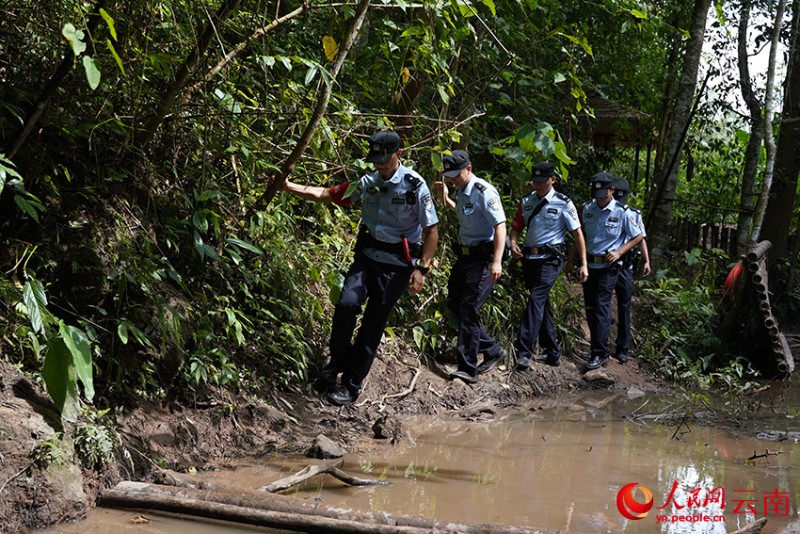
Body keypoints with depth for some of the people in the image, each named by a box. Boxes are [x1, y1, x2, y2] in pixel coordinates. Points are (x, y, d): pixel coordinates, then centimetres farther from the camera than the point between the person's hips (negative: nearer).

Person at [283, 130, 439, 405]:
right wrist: (289, 187, -1)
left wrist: (421, 269, -12)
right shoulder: (368, 182, 4)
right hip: (367, 255, 4)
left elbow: (431, 230, -6)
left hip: (396, 263, -4)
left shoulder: (415, 185, -10)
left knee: (373, 323, -1)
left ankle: (352, 385, 10)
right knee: (346, 304, -17)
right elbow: (326, 194, 9)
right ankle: (338, 361, 7)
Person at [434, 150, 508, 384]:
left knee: (468, 308, -13)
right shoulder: (461, 191, 11)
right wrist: (446, 199, 20)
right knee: (454, 303, 12)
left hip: (483, 257, -10)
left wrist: (497, 261, -32)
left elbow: (500, 226, -23)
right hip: (465, 255, 10)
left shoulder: (484, 192, -17)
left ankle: (468, 368, -8)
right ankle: (492, 350, 23)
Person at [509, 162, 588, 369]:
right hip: (529, 257, 6)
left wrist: (583, 264, -3)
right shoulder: (526, 201, 11)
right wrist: (513, 243, -7)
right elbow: (516, 227, 17)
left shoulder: (563, 203, -3)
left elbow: (577, 233, -1)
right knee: (543, 304, 12)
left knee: (537, 298, -20)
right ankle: (552, 353, 22)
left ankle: (524, 352, -27)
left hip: (550, 258, -6)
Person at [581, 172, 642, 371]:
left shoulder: (622, 212, -6)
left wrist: (619, 252, -8)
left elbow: (638, 237, 3)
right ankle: (596, 345, 27)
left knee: (601, 307, -11)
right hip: (589, 263, 5)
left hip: (608, 266, -5)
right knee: (590, 307, 10)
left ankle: (600, 353, -11)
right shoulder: (587, 208, 5)